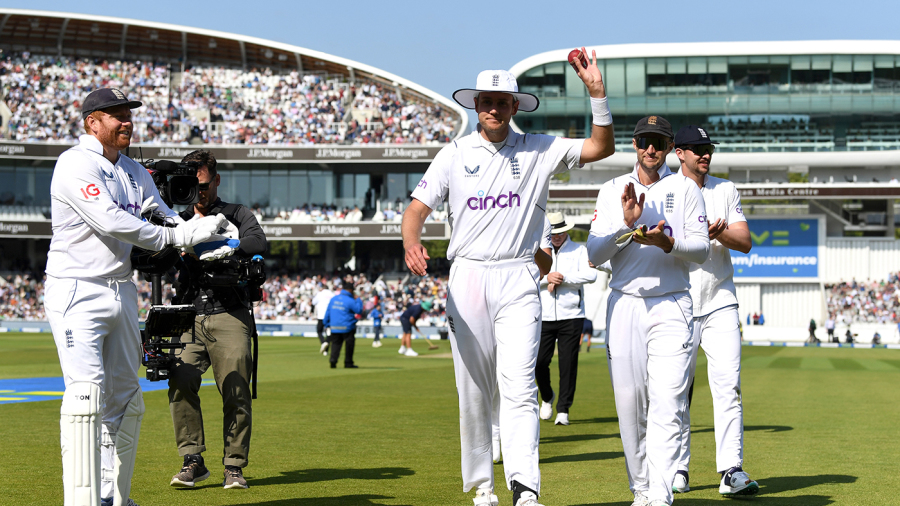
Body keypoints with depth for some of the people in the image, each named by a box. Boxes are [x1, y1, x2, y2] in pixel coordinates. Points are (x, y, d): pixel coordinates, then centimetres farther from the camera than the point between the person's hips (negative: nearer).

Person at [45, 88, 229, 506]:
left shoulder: (133, 172, 14)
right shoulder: (76, 164, -12)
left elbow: (164, 215, 10)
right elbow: (109, 220, -23)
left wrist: (205, 234, -11)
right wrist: (171, 237, -18)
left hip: (121, 293, 9)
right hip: (77, 294, -9)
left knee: (126, 400, 11)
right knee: (87, 393, -18)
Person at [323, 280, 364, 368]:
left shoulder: (333, 299, 6)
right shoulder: (350, 301, -11)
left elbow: (328, 312, 10)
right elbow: (359, 311, -5)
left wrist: (327, 324, 17)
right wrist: (358, 301, 6)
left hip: (334, 327, 4)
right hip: (347, 327, -4)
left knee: (335, 344, 8)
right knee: (349, 344, 9)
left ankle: (333, 359, -14)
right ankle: (348, 363, 12)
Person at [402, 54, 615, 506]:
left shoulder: (539, 150, 5)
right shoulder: (455, 154, 7)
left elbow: (602, 147, -2)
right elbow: (417, 208, 2)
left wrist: (596, 92, -14)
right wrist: (412, 244, -20)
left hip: (518, 281, -1)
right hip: (467, 277, 1)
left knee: (518, 385, -14)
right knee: (473, 391, 5)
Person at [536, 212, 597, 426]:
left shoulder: (579, 250, 8)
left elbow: (590, 275, -9)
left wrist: (562, 278, -13)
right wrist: (547, 278, -16)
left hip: (571, 316, -1)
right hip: (543, 317, 2)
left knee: (568, 363, -5)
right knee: (540, 362, -2)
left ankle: (563, 410, 2)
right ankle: (547, 397, 25)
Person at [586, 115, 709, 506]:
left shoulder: (685, 189, 7)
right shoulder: (612, 191, 10)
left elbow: (701, 249, 1)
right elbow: (595, 254, 2)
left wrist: (667, 242, -18)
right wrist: (626, 225, -15)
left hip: (672, 305, -2)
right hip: (624, 304, 2)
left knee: (667, 401, -13)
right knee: (628, 401, 1)